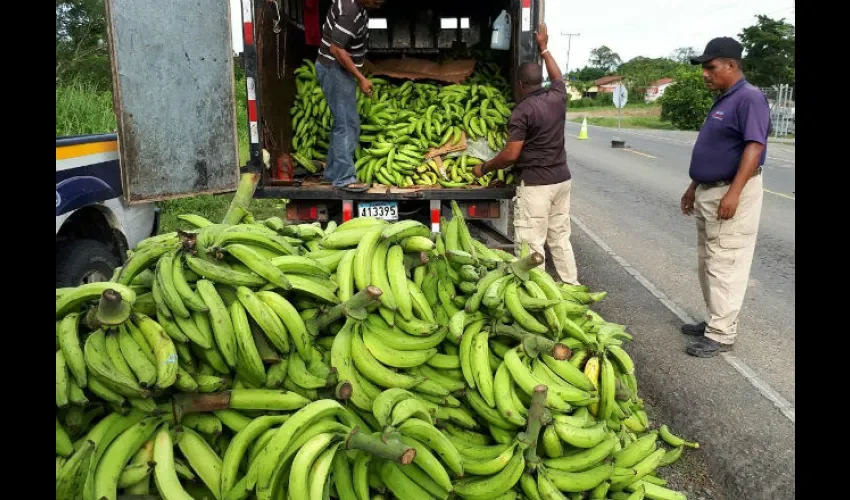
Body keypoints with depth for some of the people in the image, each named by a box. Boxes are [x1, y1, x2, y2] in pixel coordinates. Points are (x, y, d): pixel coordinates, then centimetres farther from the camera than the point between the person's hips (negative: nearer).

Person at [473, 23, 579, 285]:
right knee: (560, 238, 17)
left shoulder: (522, 110, -14)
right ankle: (571, 285, 25)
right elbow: (558, 77, 30)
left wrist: (484, 168, -2)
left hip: (535, 183, -8)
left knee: (531, 244, -1)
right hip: (562, 178, 8)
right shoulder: (557, 97, 5)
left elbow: (511, 155, -17)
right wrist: (543, 48, 39)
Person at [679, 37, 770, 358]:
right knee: (708, 263, 15)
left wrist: (733, 193, -28)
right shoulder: (722, 100, 15)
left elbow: (754, 147, -22)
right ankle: (715, 321, 27)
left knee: (725, 266, -5)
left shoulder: (749, 98, -14)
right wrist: (694, 187, 22)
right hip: (708, 193, 10)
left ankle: (721, 334, 2)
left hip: (731, 194, -10)